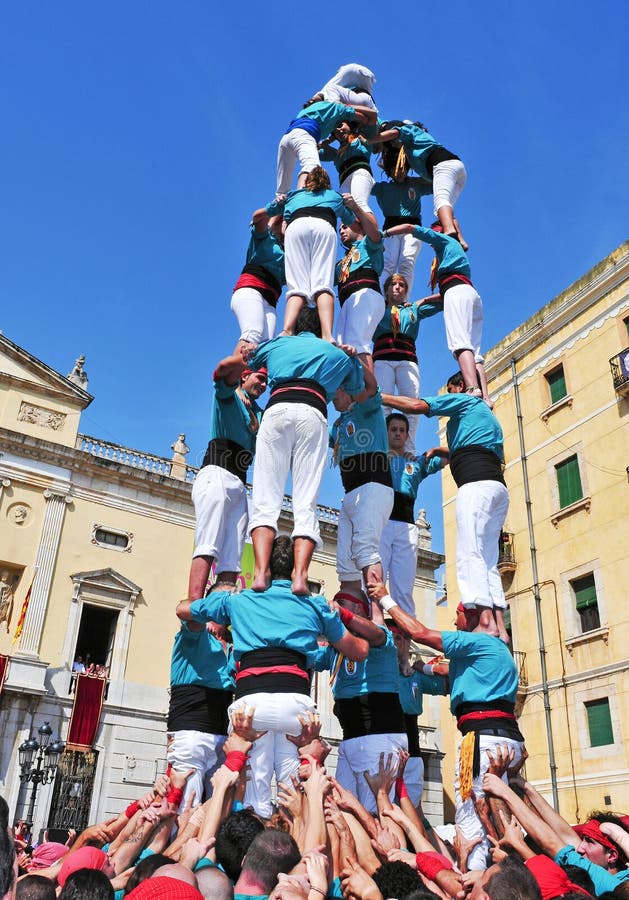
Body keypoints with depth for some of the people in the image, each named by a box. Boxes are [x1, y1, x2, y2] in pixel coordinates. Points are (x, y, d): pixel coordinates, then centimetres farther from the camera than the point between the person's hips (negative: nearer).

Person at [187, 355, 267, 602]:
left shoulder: (259, 413, 32)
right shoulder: (228, 394, 12)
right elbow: (226, 366, -11)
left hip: (239, 485, 8)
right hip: (217, 473, -7)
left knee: (231, 561, -7)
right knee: (208, 547, -22)